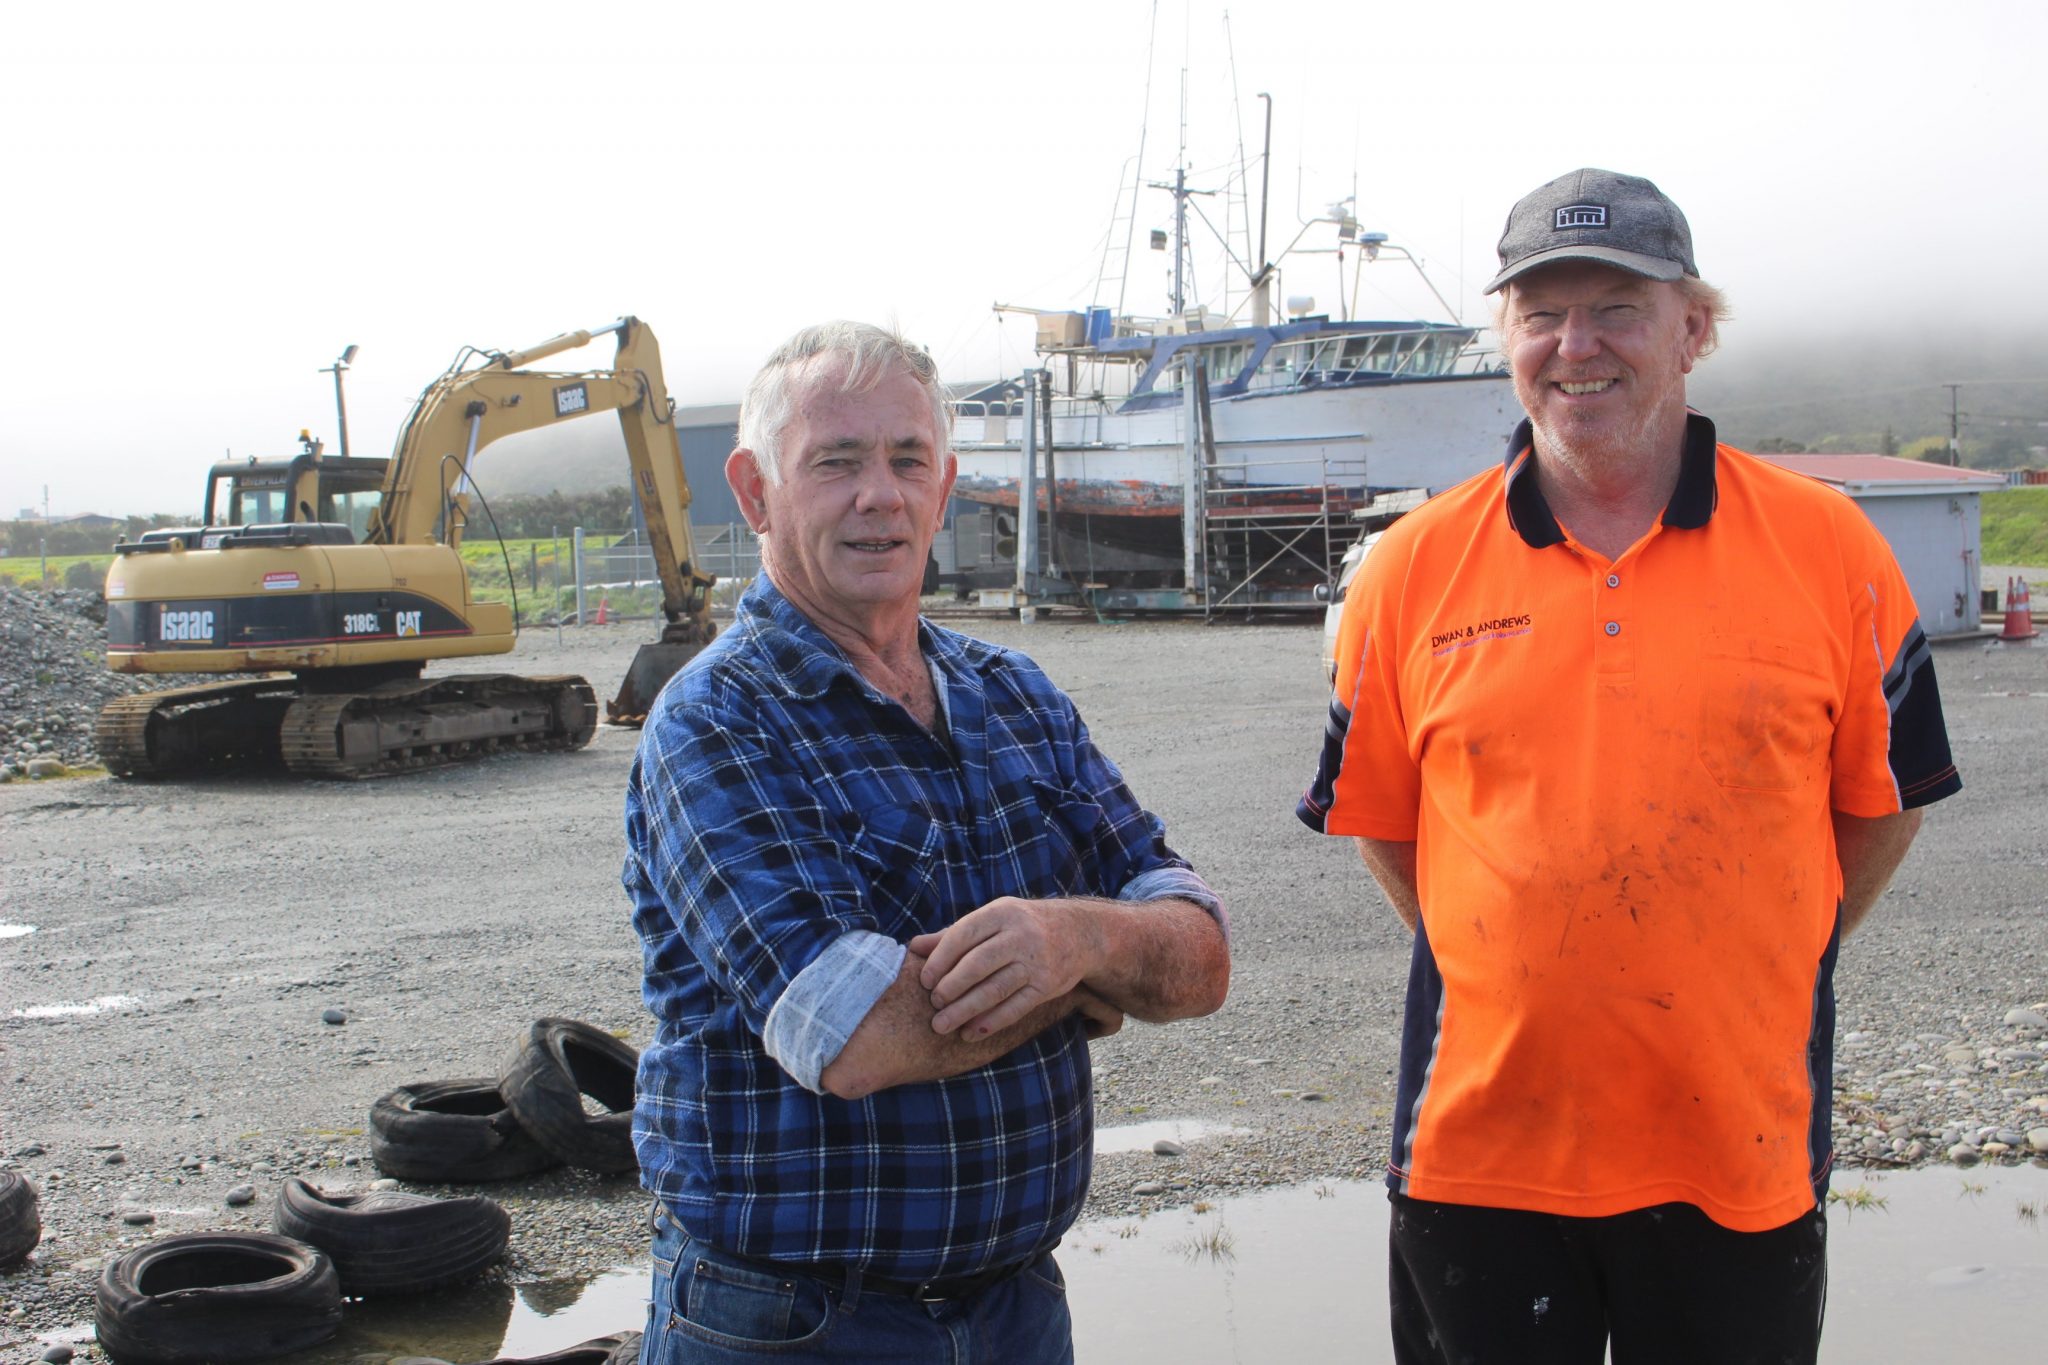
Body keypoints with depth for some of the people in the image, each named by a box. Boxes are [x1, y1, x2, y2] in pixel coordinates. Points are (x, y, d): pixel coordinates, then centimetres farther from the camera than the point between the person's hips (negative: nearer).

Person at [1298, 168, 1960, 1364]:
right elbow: (1376, 815, 8)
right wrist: (1510, 971, 4)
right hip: (1478, 1145, 1)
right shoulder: (1414, 568, 0)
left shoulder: (1828, 547, -2)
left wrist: (1761, 972, 3)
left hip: (1744, 1146, 0)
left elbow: (1886, 801, 6)